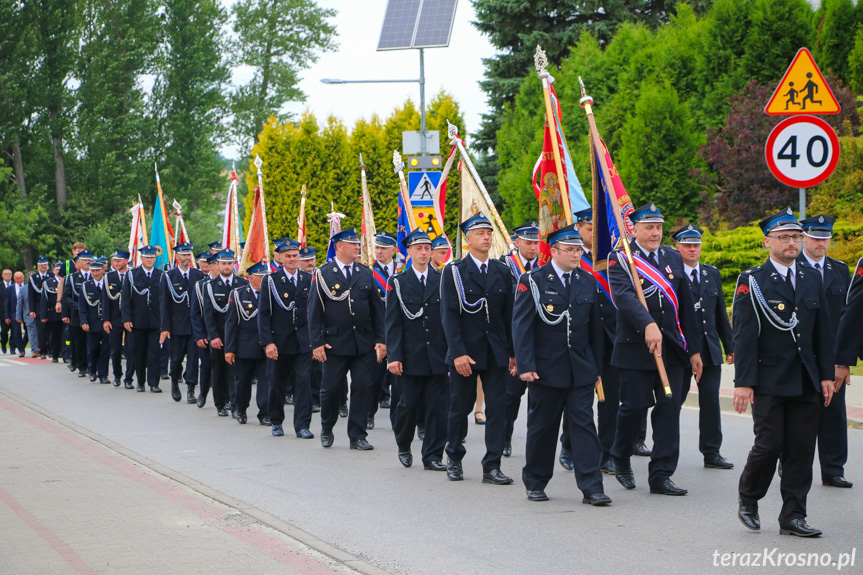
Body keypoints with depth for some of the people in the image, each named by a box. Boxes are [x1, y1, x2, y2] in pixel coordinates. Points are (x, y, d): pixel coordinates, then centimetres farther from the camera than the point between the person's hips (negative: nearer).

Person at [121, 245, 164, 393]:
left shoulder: (161, 276, 6)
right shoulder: (132, 275, 4)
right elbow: (125, 299, 2)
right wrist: (126, 319, -6)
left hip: (156, 321, 0)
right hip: (137, 322, 0)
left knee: (154, 353, -5)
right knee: (139, 353, 7)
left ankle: (153, 383, -3)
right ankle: (140, 382, 18)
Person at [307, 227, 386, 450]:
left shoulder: (366, 274, 10)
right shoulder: (323, 274, -1)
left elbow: (377, 308, 11)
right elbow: (314, 310, -2)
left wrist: (380, 340, 4)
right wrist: (317, 343, -8)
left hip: (364, 344, 3)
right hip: (334, 343, -3)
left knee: (362, 388, 0)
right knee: (330, 388, 2)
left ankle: (357, 436, 8)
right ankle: (326, 429, 24)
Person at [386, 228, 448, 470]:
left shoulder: (442, 280, 8)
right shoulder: (397, 282, 3)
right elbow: (393, 323, -1)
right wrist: (393, 356, -8)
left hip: (437, 357, 1)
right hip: (410, 358, -1)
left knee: (437, 407, -1)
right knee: (407, 404, 3)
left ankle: (433, 455, 7)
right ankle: (403, 447, 26)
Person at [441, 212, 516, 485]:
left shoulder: (503, 272, 9)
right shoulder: (454, 272, -2)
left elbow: (509, 315, 11)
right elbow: (449, 316, -7)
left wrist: (513, 351, 6)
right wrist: (458, 353, -15)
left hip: (496, 353, 3)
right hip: (465, 351, -3)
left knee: (497, 409, -2)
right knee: (460, 408, 7)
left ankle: (492, 467, 2)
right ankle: (454, 459, 26)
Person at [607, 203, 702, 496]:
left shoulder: (673, 258, 13)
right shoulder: (620, 259, -4)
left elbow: (686, 306, 15)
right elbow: (624, 296, -22)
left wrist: (694, 349, 12)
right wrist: (648, 325, -38)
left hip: (672, 349, 4)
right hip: (635, 348, -4)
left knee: (669, 409, 0)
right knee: (634, 406, -4)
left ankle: (661, 475, 5)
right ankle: (621, 457, 24)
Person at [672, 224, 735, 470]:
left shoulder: (712, 274, 14)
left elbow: (721, 313, 18)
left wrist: (730, 346, 16)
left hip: (710, 349, 5)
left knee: (711, 401, 4)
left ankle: (711, 453, 9)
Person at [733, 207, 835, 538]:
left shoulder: (812, 278, 12)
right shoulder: (752, 282, -4)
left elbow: (823, 331, 14)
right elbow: (744, 336, -8)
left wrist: (826, 374, 8)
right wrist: (743, 382, -13)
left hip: (806, 382, 5)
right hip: (768, 382, -5)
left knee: (801, 449, 3)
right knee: (770, 444, -7)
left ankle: (793, 517, 10)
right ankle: (747, 498, 19)